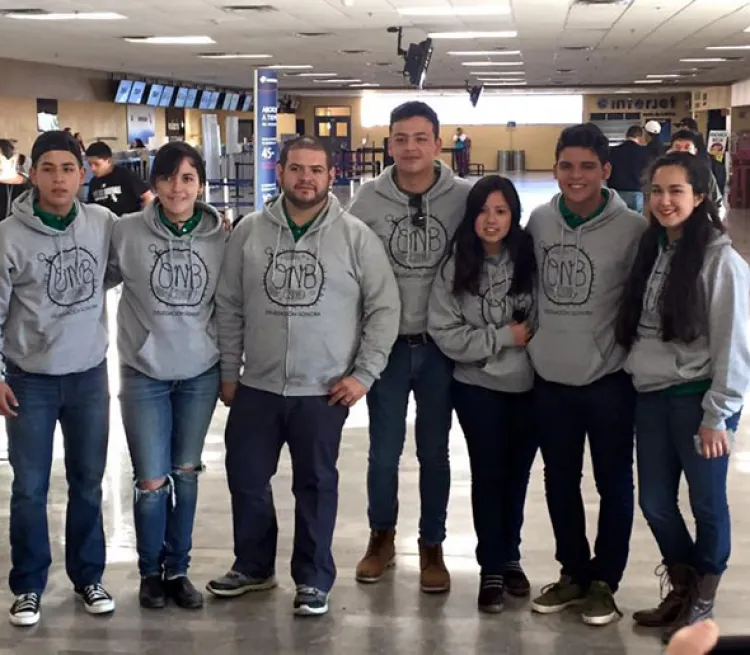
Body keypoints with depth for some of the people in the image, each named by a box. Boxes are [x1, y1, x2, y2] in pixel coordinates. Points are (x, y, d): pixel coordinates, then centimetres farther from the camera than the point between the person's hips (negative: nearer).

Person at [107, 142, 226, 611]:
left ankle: (178, 569, 26)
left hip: (201, 374, 2)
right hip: (145, 374, -2)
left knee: (186, 474, 12)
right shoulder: (127, 233, -9)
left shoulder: (221, 238, -3)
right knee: (151, 481, 0)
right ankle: (150, 571, 22)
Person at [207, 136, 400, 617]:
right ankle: (253, 566, 34)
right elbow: (230, 307, 7)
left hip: (324, 391, -2)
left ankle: (314, 580, 25)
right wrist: (228, 371, 7)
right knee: (246, 478, 13)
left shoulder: (356, 236, -5)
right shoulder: (250, 231, 1)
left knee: (316, 485, 10)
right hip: (256, 387, 3)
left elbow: (384, 308, -3)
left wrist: (364, 374, -8)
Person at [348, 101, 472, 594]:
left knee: (434, 451, 11)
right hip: (386, 343, 0)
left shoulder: (465, 197, -6)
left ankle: (432, 546, 25)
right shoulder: (368, 199, -4)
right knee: (384, 450, 10)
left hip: (441, 344, 0)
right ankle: (382, 536, 30)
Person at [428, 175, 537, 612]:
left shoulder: (531, 260, -9)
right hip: (479, 387, -1)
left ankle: (511, 557, 31)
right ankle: (491, 568, 18)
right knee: (489, 475, 6)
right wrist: (503, 336, -15)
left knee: (518, 474, 14)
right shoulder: (456, 268, -8)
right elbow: (444, 333, -11)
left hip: (530, 384, 1)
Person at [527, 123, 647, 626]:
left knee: (613, 483, 9)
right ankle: (574, 572, 33)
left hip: (608, 378, -4)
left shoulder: (632, 228, -11)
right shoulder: (539, 221, 0)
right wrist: (531, 332, 12)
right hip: (550, 376, 4)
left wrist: (622, 348, -5)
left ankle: (604, 580, 25)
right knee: (560, 481, 15)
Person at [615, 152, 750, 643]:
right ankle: (682, 590, 33)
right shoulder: (651, 250, 10)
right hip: (652, 397, 7)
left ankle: (703, 603, 24)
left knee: (707, 503, 6)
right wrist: (641, 386, 8)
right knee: (656, 503, 13)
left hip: (697, 399, -6)